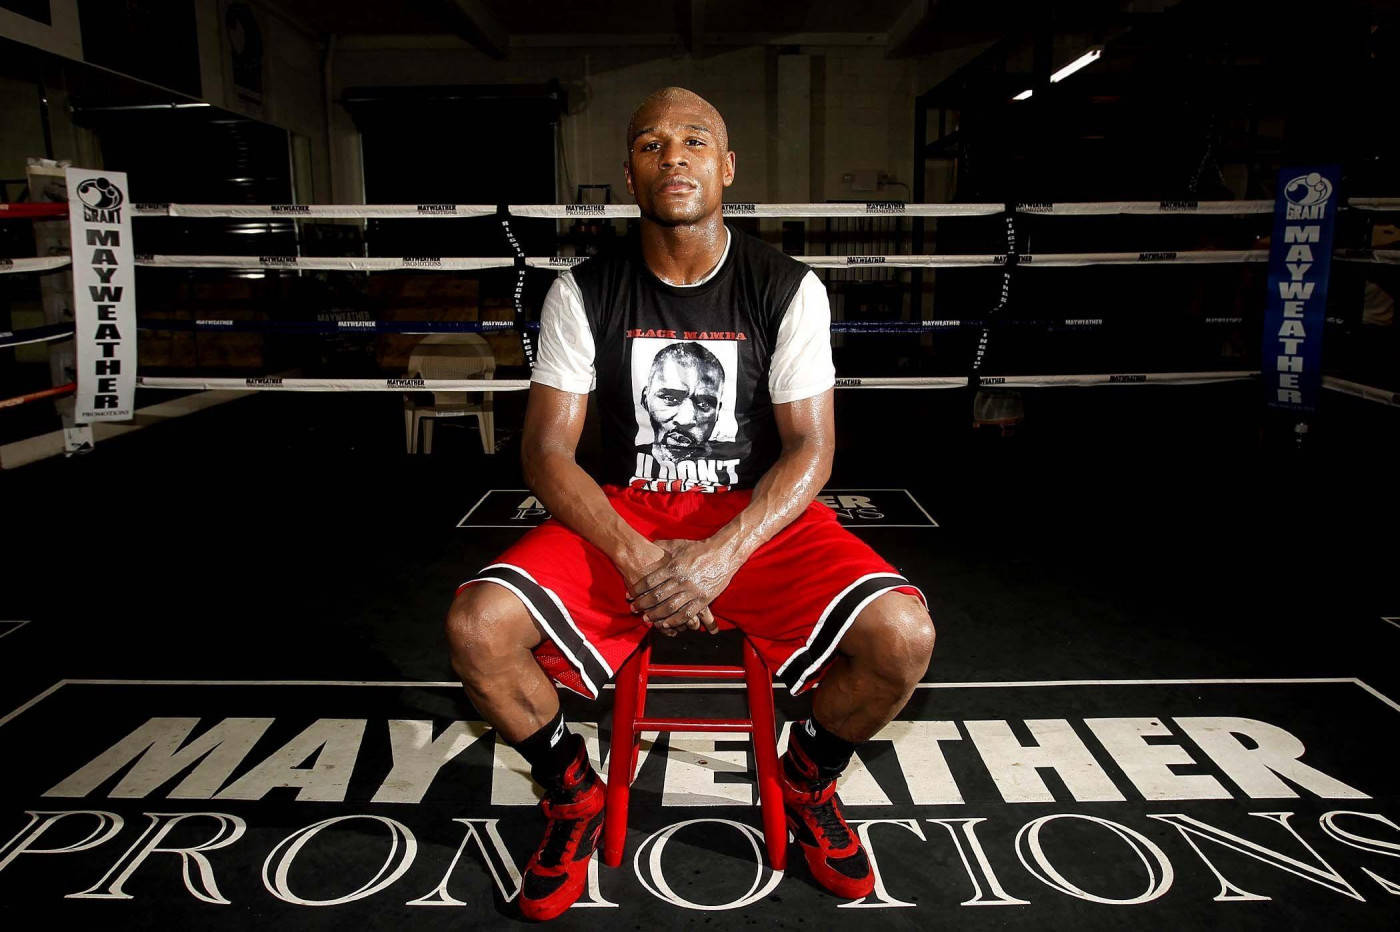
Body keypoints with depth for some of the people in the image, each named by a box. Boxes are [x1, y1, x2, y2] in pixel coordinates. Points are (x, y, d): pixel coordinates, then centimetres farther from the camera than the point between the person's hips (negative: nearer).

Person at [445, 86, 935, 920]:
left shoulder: (788, 289, -4)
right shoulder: (584, 292, -2)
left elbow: (810, 450, -8)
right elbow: (547, 452, -6)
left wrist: (723, 555, -25)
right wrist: (634, 555, -24)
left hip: (760, 517, 0)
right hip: (623, 514, 1)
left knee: (903, 634, -26)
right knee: (477, 627, -24)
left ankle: (809, 782, 10)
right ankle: (574, 796, 7)